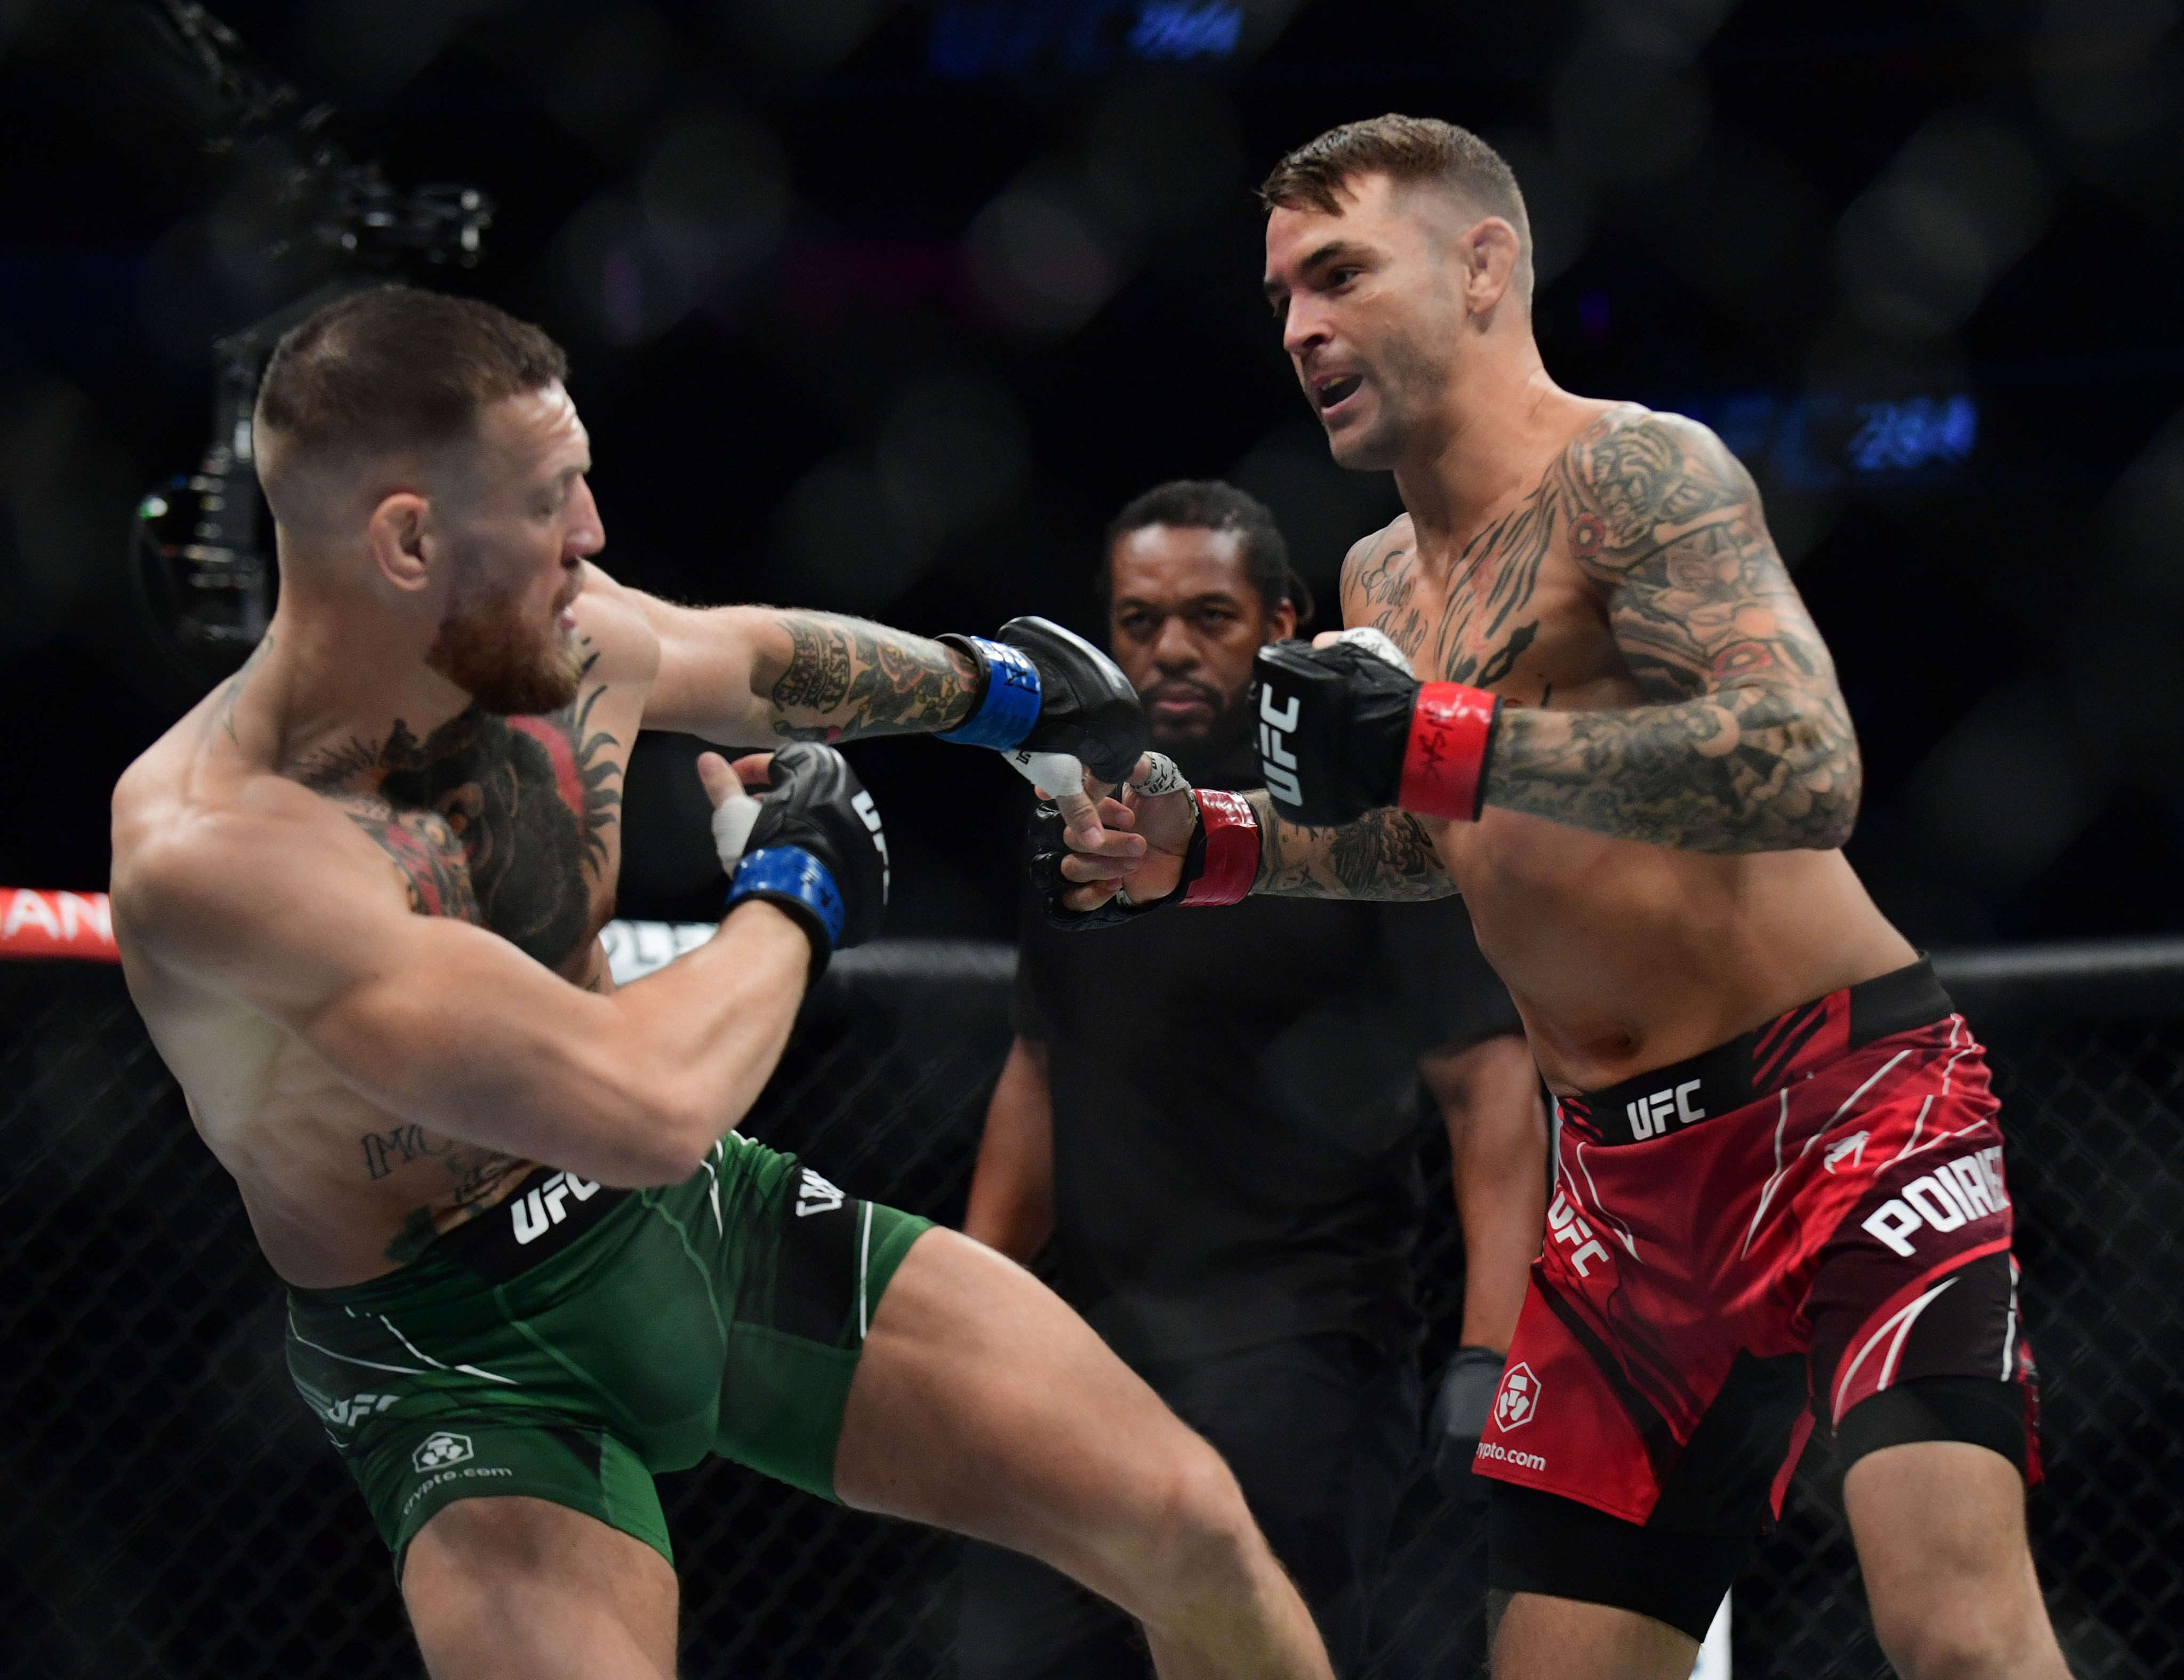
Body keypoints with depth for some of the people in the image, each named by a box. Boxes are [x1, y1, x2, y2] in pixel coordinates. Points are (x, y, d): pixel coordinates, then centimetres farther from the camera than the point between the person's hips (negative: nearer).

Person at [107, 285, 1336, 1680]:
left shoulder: (563, 641, -9)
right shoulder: (211, 849, -32)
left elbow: (751, 659, 19)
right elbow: (644, 1103, -37)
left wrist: (990, 684, 35)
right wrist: (796, 899, -18)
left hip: (705, 1218, 6)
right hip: (471, 1359, -6)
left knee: (1186, 1526, -2)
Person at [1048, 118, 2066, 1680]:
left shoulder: (1634, 472, -12)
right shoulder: (1383, 580, 14)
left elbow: (1807, 770, -27)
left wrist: (1438, 742, -30)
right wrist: (1208, 850, 13)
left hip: (1852, 1095, -8)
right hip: (1632, 1171, 8)